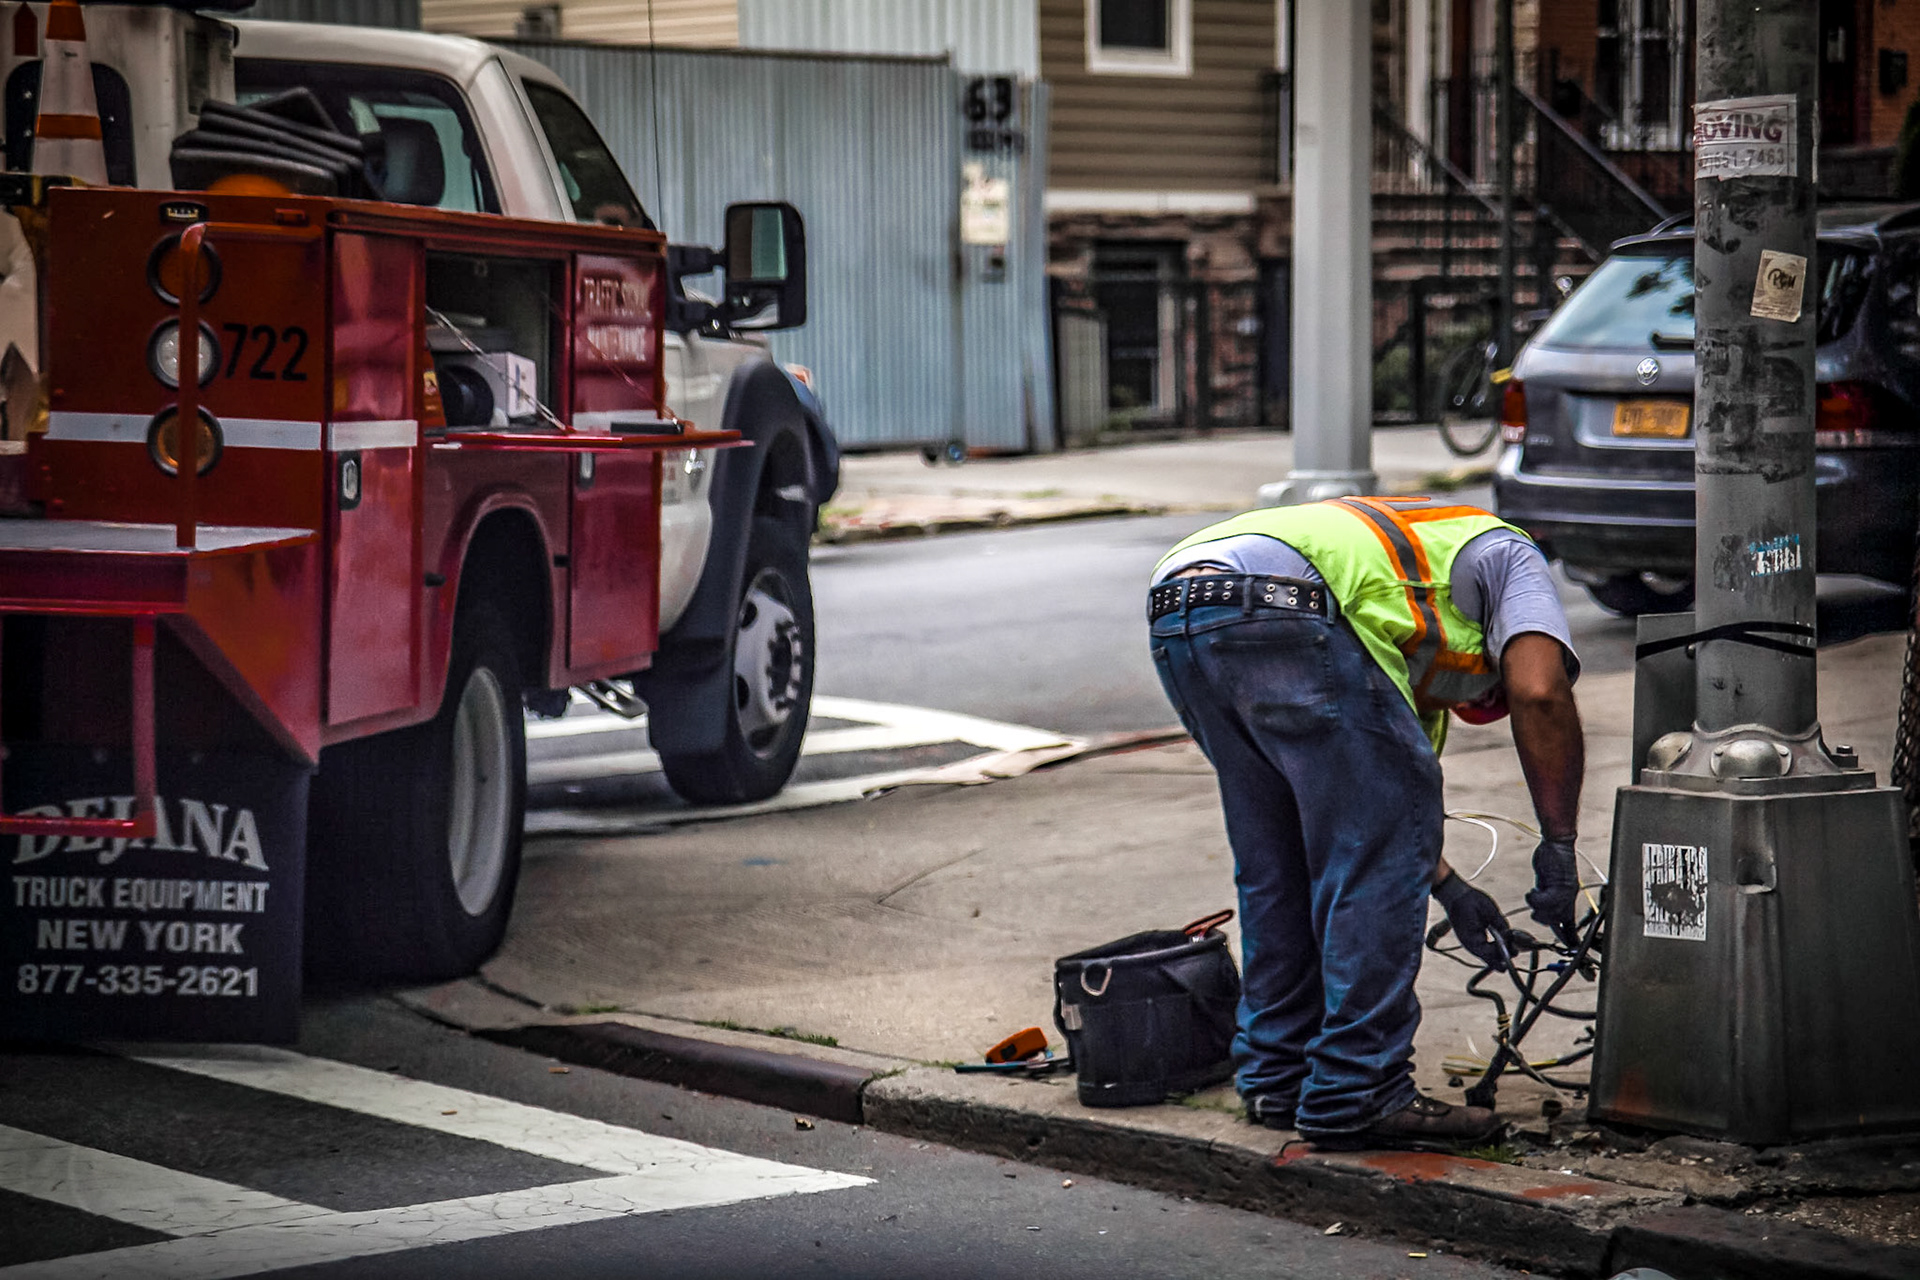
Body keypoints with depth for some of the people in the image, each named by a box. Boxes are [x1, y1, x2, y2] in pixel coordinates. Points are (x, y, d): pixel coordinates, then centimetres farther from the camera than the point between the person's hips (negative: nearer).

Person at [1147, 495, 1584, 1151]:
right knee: (1377, 866, 1)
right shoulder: (1512, 560, 22)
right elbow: (1540, 694, 2)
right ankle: (1353, 1097, 3)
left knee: (1277, 864, 22)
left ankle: (1277, 1080, 28)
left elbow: (1359, 802, 40)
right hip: (1282, 606, -9)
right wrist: (1559, 845, 8)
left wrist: (1449, 888, 41)